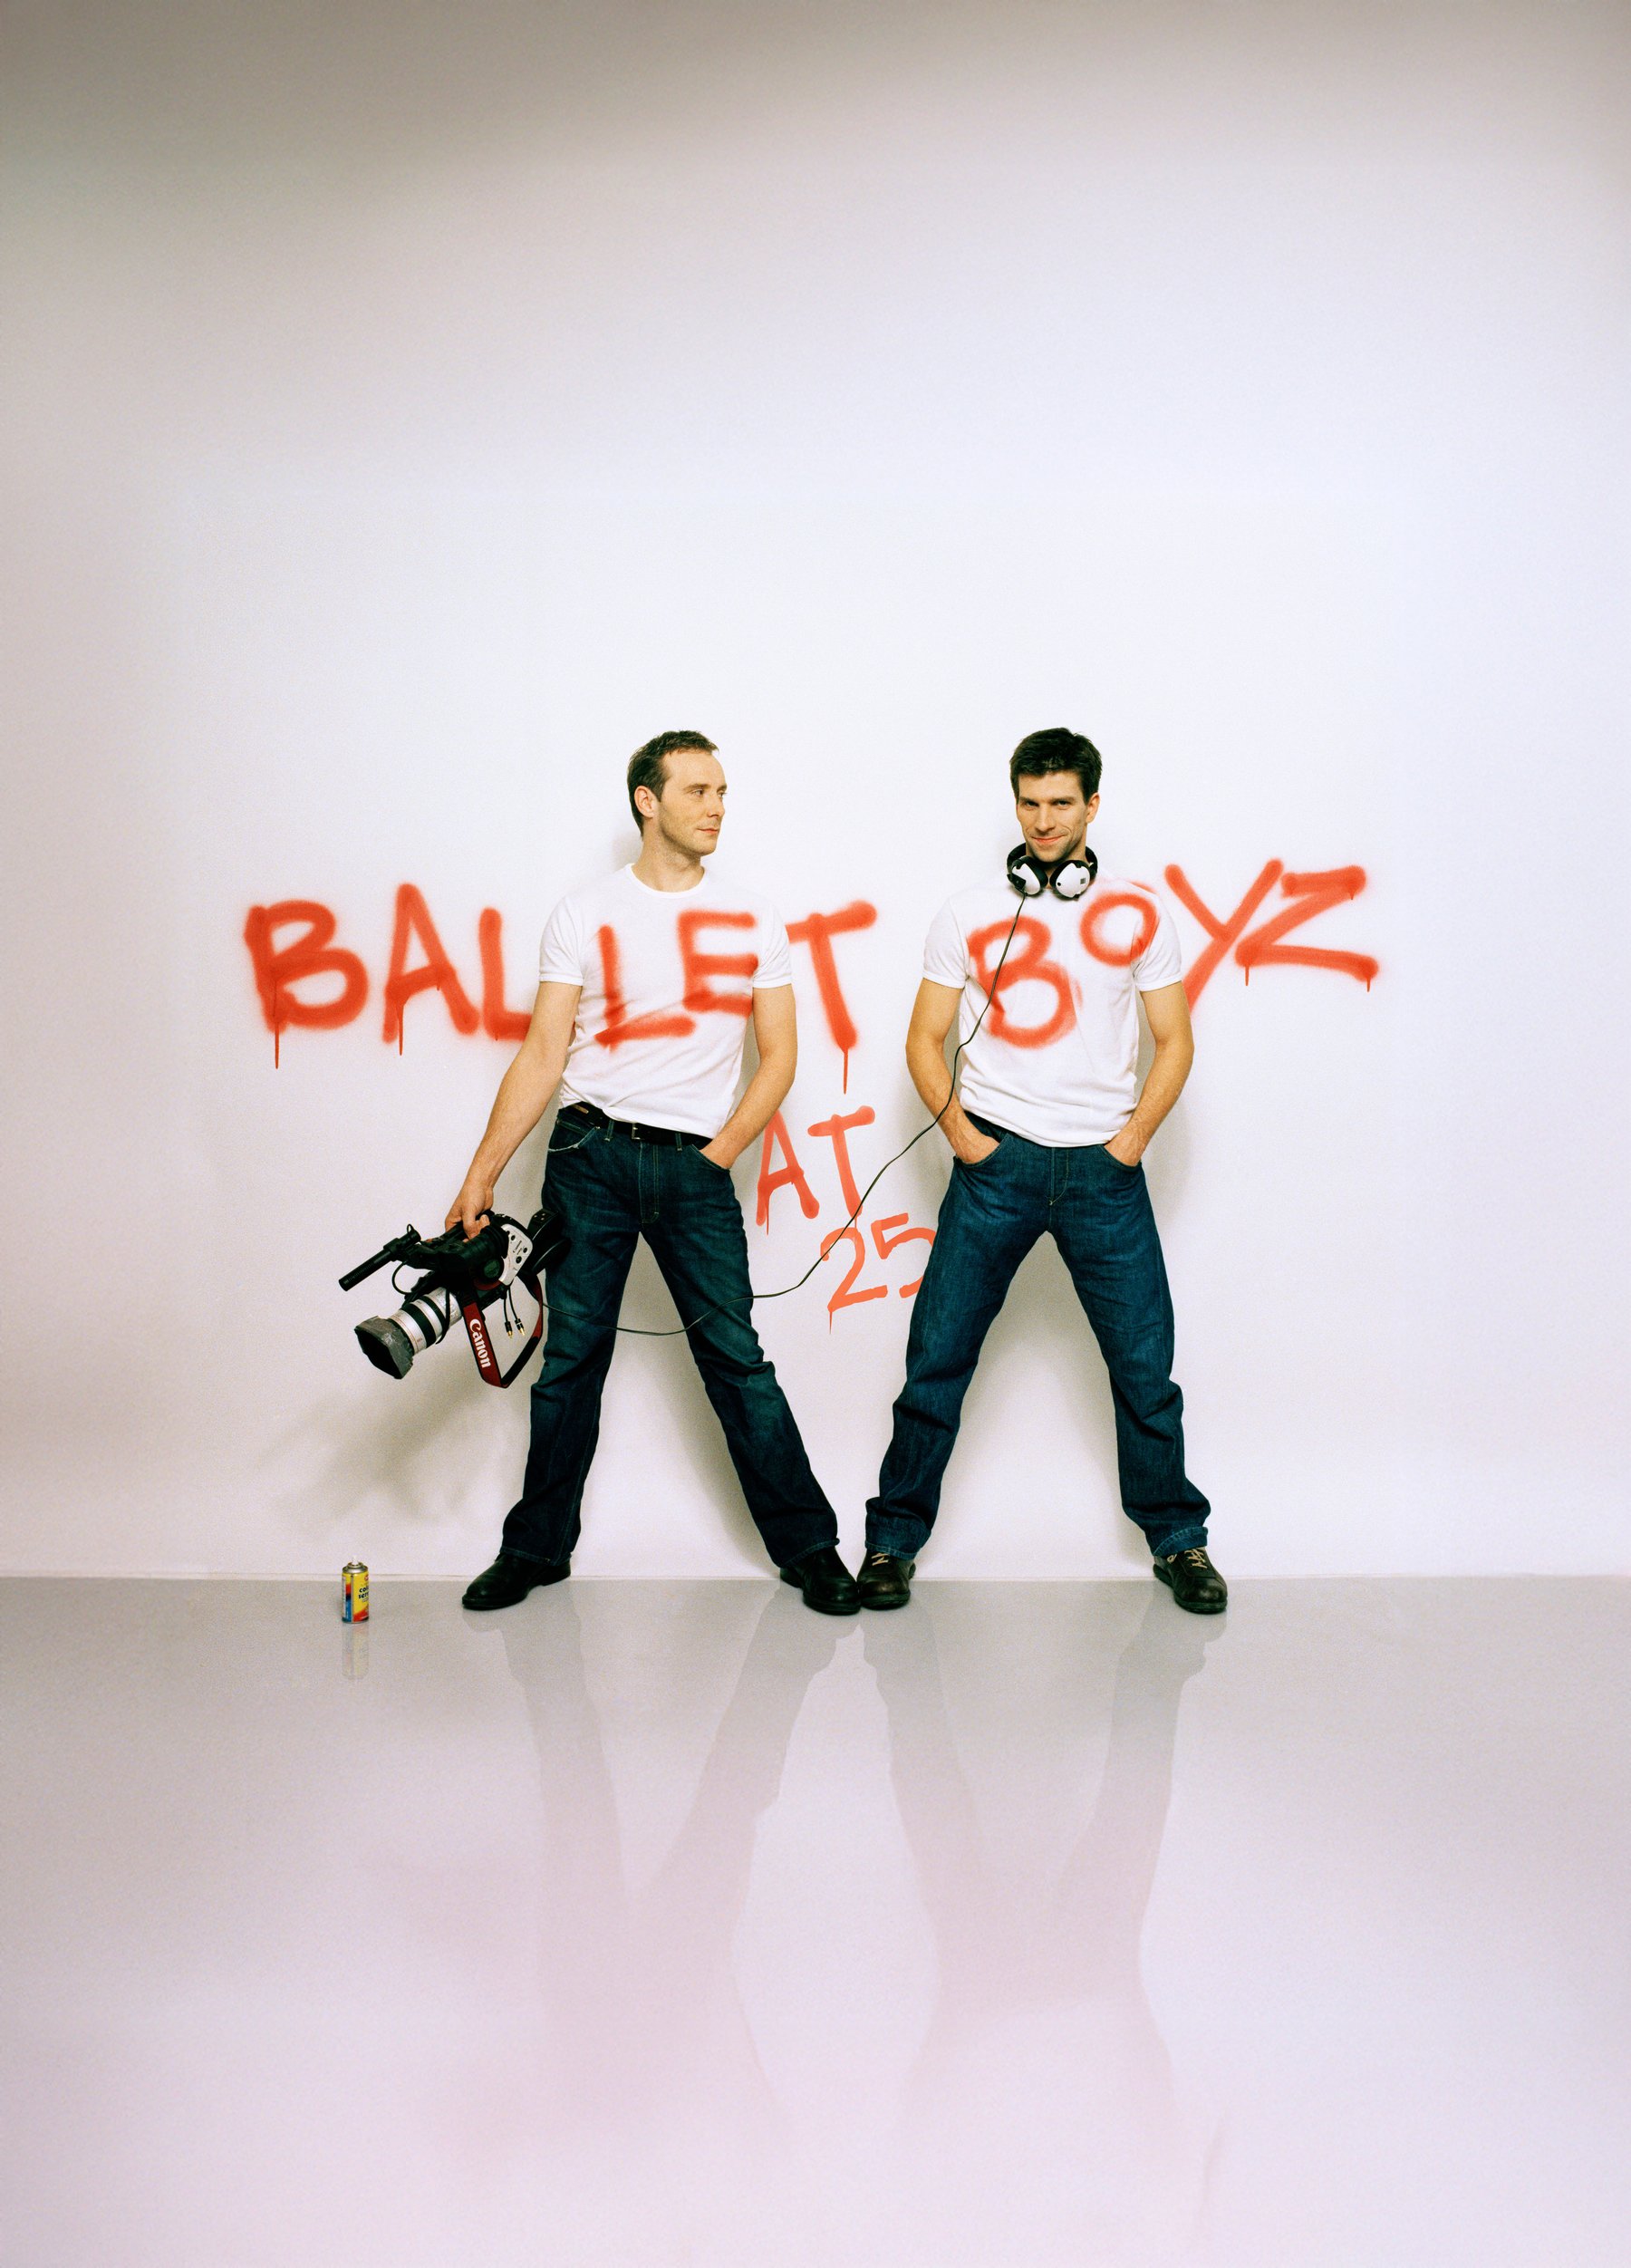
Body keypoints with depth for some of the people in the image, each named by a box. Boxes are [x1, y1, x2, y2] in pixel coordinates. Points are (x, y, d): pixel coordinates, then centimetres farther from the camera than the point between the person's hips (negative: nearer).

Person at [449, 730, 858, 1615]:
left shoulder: (751, 920, 8)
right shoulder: (584, 915, 5)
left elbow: (778, 1055, 8)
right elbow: (542, 1055, 2)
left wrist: (717, 1156, -2)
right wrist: (481, 1174, -4)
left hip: (696, 1165, 0)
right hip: (590, 1154, 0)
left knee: (737, 1360, 0)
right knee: (570, 1359, 5)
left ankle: (807, 1544, 11)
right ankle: (537, 1547, 20)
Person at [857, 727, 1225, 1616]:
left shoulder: (1139, 912, 9)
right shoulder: (968, 912, 8)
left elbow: (1175, 1041, 9)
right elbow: (924, 1037, 9)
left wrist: (1133, 1138, -3)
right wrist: (957, 1128, -5)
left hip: (1104, 1170, 0)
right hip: (996, 1160, 0)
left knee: (1145, 1364, 3)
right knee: (937, 1357, 0)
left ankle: (1178, 1541, 21)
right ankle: (893, 1540, 13)